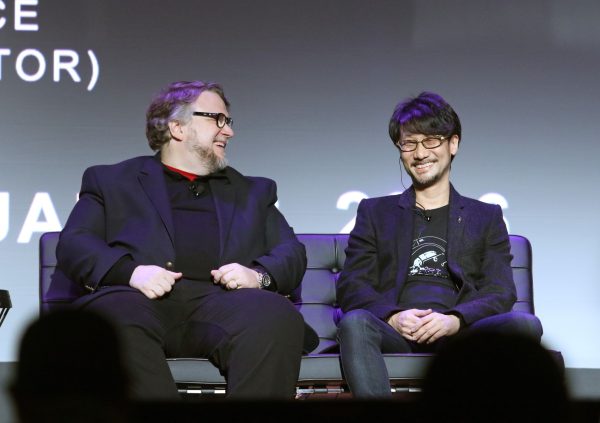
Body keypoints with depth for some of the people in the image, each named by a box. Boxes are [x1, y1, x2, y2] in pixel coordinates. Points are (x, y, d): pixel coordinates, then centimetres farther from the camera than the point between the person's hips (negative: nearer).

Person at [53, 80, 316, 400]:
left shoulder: (252, 191, 33)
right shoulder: (112, 181, 25)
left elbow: (292, 253, 22)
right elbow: (73, 243, 11)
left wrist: (259, 274, -3)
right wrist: (129, 271, -10)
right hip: (143, 298, -1)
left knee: (275, 316, -35)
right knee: (116, 315, -40)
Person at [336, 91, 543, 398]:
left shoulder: (486, 217, 24)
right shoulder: (375, 212, 25)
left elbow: (501, 293, 11)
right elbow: (350, 286, 13)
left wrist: (453, 320, -12)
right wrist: (393, 317, -10)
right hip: (395, 335, 0)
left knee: (525, 325, -31)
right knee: (354, 323, -35)